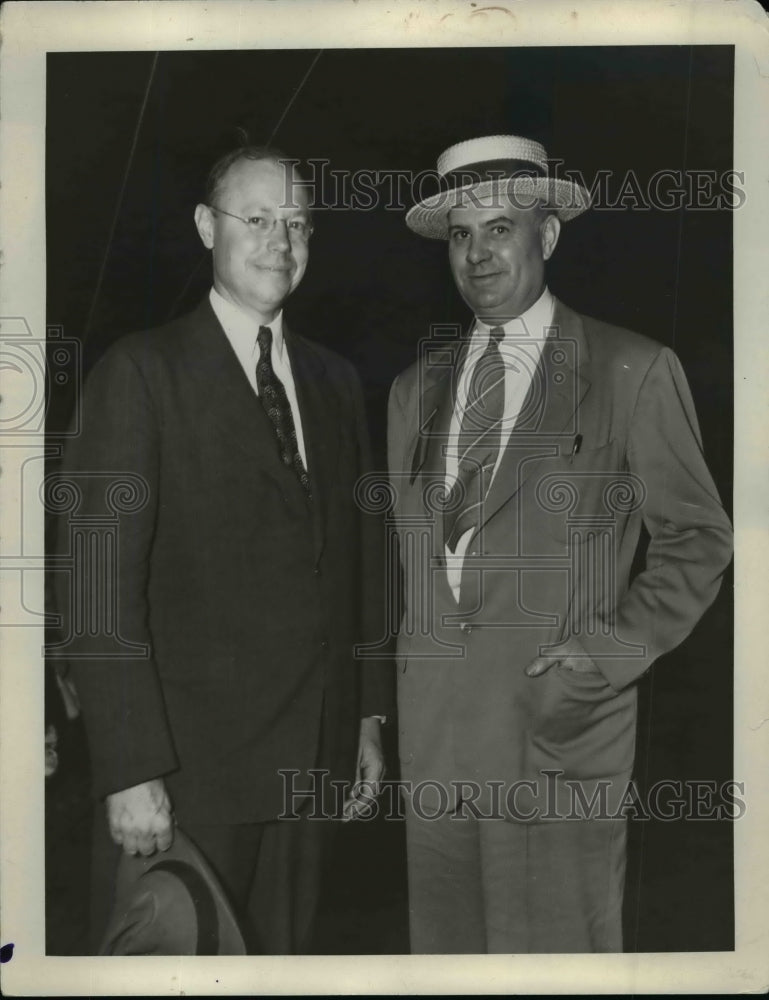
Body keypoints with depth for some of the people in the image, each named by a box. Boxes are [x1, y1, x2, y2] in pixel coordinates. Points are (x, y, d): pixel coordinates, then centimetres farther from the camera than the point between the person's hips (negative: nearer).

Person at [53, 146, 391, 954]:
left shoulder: (334, 380, 11)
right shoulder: (142, 372, -7)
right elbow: (99, 583, -12)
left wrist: (368, 715, 11)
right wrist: (130, 771, -15)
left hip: (310, 760, 5)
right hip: (187, 762, -5)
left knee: (280, 952, 15)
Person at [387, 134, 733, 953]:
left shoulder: (633, 372, -2)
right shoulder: (416, 388, 13)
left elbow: (696, 539, 1)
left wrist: (614, 649, -10)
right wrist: (378, 713, 11)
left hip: (558, 725, -4)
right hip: (432, 730, 5)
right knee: (444, 941, 13)